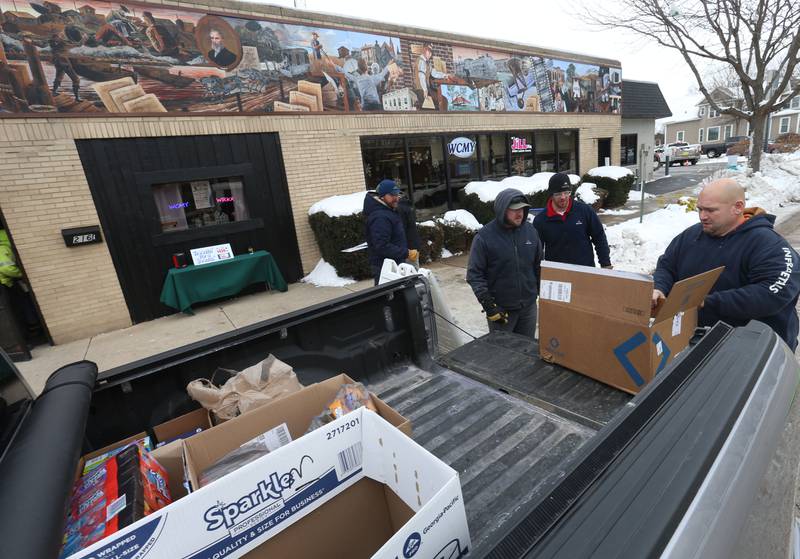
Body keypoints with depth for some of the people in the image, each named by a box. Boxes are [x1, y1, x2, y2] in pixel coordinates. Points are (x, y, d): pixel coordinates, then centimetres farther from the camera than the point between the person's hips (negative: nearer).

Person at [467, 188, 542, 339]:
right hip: (500, 308, -4)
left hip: (529, 305, 4)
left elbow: (539, 265, 12)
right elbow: (474, 274, -13)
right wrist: (488, 305, -16)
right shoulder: (484, 236, -14)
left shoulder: (530, 230, 1)